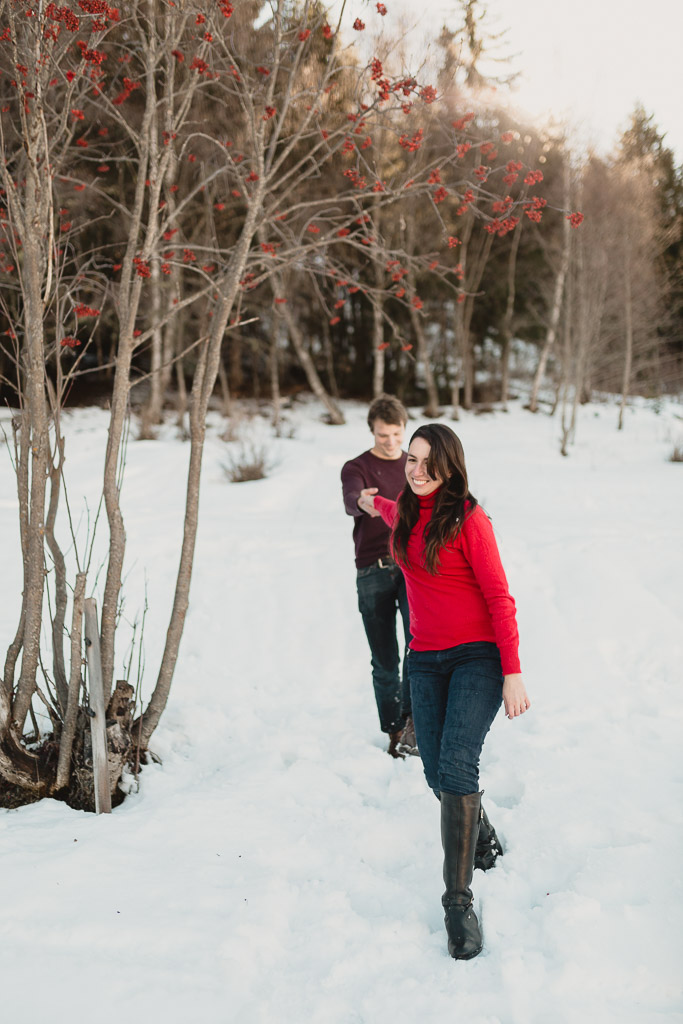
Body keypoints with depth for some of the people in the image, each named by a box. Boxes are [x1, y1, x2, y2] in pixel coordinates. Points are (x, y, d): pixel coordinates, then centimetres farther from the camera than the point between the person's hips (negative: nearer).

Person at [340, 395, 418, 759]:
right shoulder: (356, 468, 3)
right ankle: (394, 731, 15)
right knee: (384, 660, 3)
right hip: (373, 571, -1)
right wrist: (363, 503, -43)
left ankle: (412, 718, -16)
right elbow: (350, 502, -20)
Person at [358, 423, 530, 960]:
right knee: (438, 773, 4)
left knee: (457, 765, -20)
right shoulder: (406, 514, 8)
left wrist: (513, 673, -15)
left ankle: (458, 899, -15)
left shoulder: (469, 519, -11)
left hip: (477, 656, -6)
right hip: (426, 659, 6)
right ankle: (481, 834, 36)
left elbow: (499, 597, -11)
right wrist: (376, 503, 57)